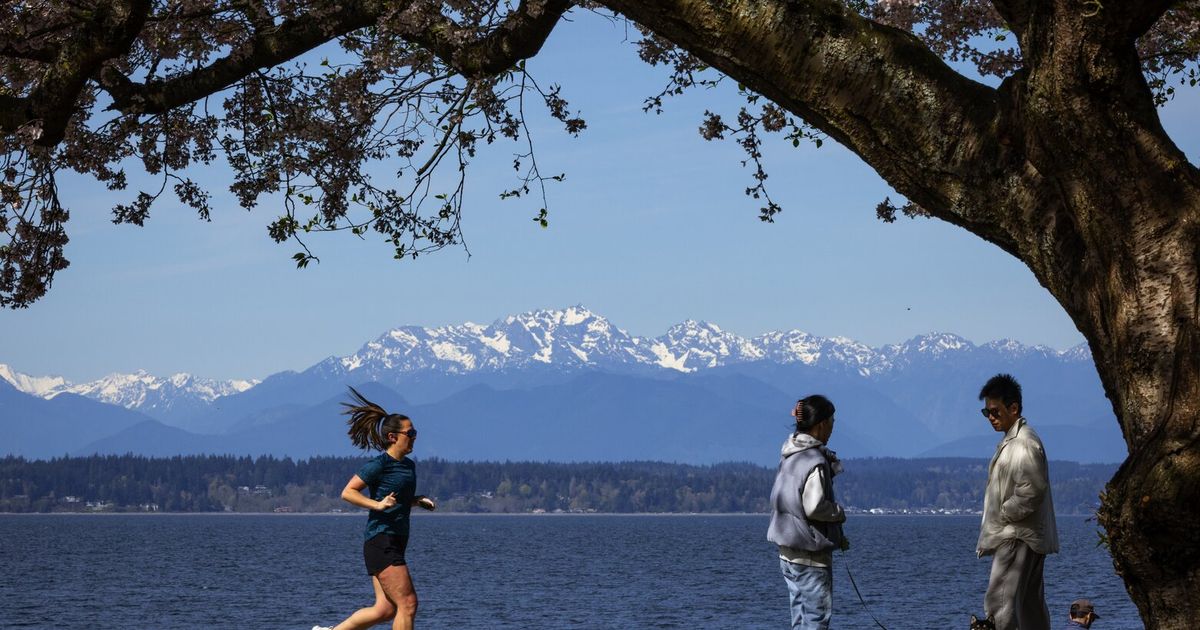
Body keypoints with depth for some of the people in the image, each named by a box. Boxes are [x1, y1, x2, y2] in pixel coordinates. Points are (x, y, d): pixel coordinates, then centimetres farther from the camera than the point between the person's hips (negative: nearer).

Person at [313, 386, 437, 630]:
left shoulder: (408, 466, 15)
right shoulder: (379, 464, -11)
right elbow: (347, 492, -12)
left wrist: (419, 500, 12)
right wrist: (377, 505, -22)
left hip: (395, 544, 9)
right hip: (381, 542, -9)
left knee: (386, 609, 7)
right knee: (408, 604, -11)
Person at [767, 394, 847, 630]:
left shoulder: (789, 456, 10)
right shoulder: (815, 462, -18)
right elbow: (814, 507, -24)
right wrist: (840, 513, -4)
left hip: (788, 552, 9)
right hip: (811, 556, -9)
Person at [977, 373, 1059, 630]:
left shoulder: (1025, 443, -15)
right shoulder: (1010, 440, 17)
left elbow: (1031, 491, -24)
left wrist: (1004, 514, -12)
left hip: (1018, 538, -10)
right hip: (1016, 536, 10)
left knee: (1000, 603, -15)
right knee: (1031, 605, 11)